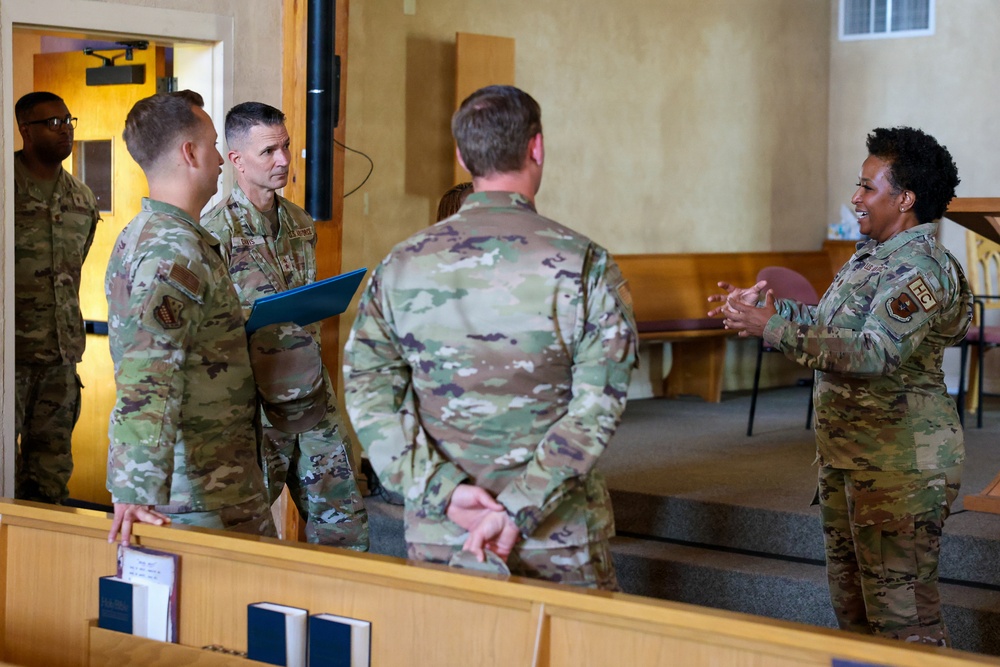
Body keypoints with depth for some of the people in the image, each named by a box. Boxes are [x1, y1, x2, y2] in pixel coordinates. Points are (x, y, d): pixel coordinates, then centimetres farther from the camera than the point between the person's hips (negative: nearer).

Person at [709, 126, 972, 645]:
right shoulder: (872, 254, 13)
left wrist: (774, 328, -32)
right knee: (849, 590, 19)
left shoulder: (920, 271, -18)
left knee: (899, 602, -7)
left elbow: (874, 353, -30)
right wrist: (764, 306, 14)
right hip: (847, 455, 10)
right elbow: (833, 326, 24)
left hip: (900, 465, -10)